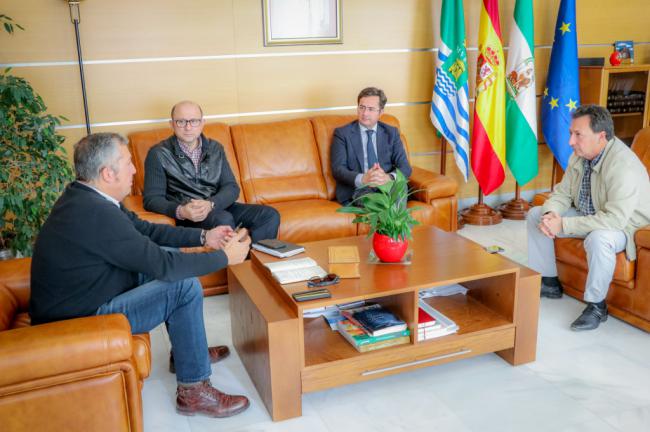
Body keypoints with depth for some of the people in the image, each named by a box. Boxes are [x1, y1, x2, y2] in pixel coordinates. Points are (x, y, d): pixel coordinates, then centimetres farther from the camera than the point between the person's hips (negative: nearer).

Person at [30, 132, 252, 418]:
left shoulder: (86, 197, 0)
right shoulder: (97, 214, -30)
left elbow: (144, 229, 11)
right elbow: (163, 266, -25)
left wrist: (203, 237, 5)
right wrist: (226, 257, -14)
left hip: (78, 297, 10)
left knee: (172, 253, 12)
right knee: (185, 285, -16)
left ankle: (187, 349, 25)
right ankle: (193, 392, -3)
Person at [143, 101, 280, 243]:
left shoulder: (215, 148, 11)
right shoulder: (158, 154, -2)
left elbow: (231, 187, 4)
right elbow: (152, 199, -7)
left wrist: (210, 204, -19)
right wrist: (180, 211, -27)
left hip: (220, 207, 5)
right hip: (187, 216, -5)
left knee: (270, 215, -16)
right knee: (223, 219, -35)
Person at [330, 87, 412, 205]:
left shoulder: (391, 133, 14)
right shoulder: (342, 133, 6)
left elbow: (405, 167, 4)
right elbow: (338, 169, -5)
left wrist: (389, 177, -20)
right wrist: (362, 179, -25)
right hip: (355, 190, -2)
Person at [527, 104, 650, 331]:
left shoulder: (624, 166, -31)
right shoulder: (580, 155, -6)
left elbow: (614, 218, -38)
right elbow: (562, 193, 3)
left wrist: (563, 225, -36)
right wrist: (550, 214, -21)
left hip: (624, 225, -8)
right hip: (587, 216, 9)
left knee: (598, 238, -41)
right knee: (536, 215, 4)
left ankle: (597, 305, -17)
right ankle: (549, 282, 15)